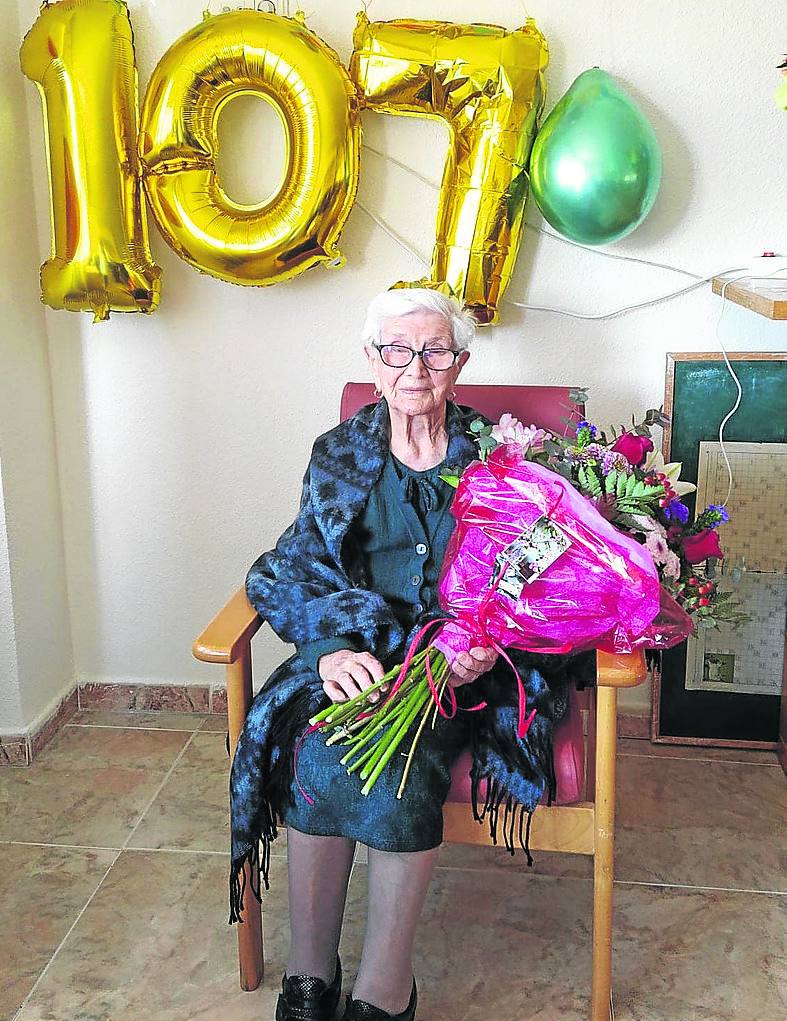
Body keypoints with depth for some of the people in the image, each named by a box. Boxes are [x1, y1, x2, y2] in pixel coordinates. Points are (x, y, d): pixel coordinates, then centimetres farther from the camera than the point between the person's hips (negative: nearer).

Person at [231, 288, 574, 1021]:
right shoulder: (339, 453, 10)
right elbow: (290, 573, 2)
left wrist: (485, 643, -18)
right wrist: (333, 646, -19)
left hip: (466, 660, -1)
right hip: (358, 652, 2)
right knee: (324, 735, -29)